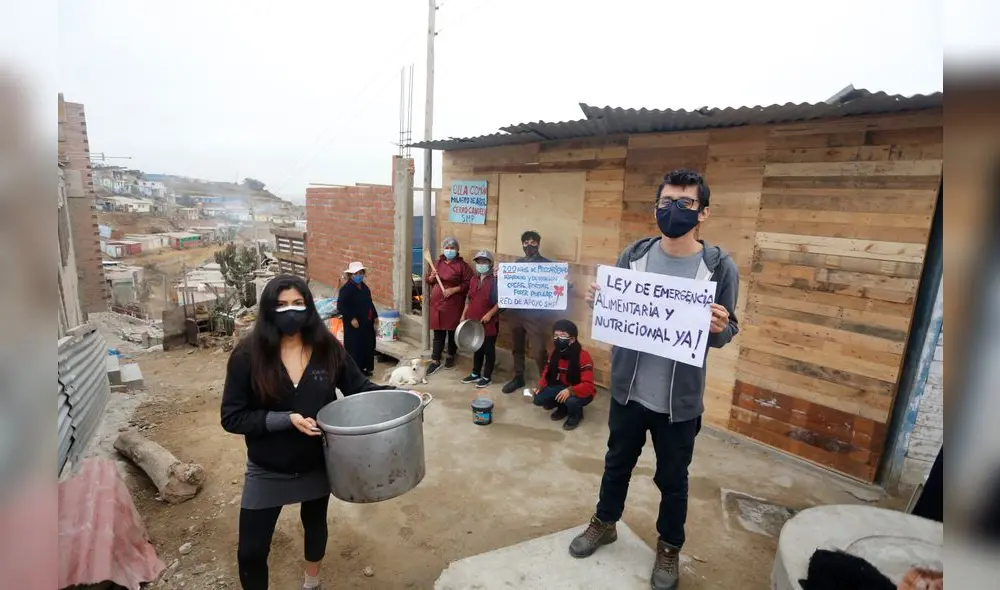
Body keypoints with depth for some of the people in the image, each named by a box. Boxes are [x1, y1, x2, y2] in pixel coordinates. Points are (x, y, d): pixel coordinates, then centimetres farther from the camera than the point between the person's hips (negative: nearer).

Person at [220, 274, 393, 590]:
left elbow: (359, 387, -5)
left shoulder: (327, 348, -14)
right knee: (251, 551, 8)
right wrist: (285, 419, -27)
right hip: (267, 471, -2)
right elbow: (232, 417, -15)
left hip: (318, 464, 2)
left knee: (316, 523, 26)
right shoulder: (248, 355, -19)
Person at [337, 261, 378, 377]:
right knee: (355, 347, -1)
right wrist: (351, 318, -22)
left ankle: (366, 368, 28)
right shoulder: (346, 289, -15)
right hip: (354, 324, -8)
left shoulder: (364, 287, 10)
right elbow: (340, 306, -19)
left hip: (367, 322, 8)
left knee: (368, 345, 14)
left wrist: (375, 316, 18)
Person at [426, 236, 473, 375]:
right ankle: (435, 361, 8)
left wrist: (453, 289, -19)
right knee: (438, 332, 4)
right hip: (437, 302, 4)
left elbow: (468, 284, -11)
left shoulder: (462, 265, -6)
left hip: (454, 304, -3)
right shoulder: (437, 263, 10)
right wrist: (432, 277, -6)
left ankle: (451, 356, 27)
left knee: (453, 331, 9)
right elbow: (428, 281, 16)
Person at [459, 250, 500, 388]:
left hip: (489, 322, -6)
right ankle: (475, 374, 30)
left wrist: (490, 314, -20)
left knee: (488, 349, 5)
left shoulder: (495, 280, -10)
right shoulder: (473, 280, 11)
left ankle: (487, 377, 16)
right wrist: (464, 315, 13)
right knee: (477, 348, 18)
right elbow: (469, 299, 17)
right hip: (474, 321, 7)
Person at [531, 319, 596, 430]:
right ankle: (563, 407, 14)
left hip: (580, 392, -5)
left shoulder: (583, 356, -27)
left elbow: (588, 386, -31)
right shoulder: (555, 353, -6)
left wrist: (570, 391, -46)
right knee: (538, 398, -16)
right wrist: (540, 387, -12)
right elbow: (548, 373, 6)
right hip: (562, 388, 6)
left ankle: (575, 415, 0)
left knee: (571, 401, -39)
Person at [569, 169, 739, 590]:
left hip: (679, 399, -2)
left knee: (672, 479, 18)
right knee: (617, 462, 22)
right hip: (627, 389, 2)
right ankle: (604, 523, 48)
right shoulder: (633, 255, -3)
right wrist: (597, 303, -16)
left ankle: (669, 547, 45)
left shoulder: (720, 268, -10)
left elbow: (726, 332, -4)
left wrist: (720, 328, -26)